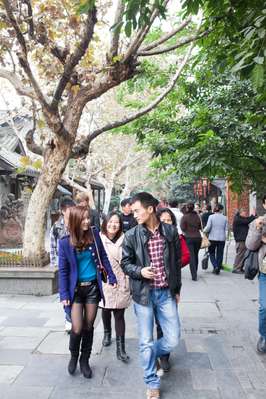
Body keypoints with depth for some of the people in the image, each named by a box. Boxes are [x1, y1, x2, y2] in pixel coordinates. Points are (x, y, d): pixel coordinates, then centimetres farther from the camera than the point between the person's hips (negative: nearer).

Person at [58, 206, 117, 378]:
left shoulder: (94, 234, -6)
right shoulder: (65, 242, -11)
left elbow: (103, 257, 3)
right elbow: (63, 270, -6)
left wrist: (112, 277, 5)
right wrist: (64, 294, -10)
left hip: (93, 287, 2)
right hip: (76, 288, -2)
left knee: (89, 326, 10)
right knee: (77, 328, -4)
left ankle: (85, 360, 32)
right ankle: (74, 355, 28)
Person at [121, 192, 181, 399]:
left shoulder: (171, 231, -3)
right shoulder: (131, 235, -6)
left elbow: (177, 262, 7)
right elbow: (125, 263, 2)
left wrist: (177, 289, 10)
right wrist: (139, 271, -19)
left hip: (166, 293, 2)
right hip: (143, 294, -1)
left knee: (173, 339, 6)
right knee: (146, 342, 8)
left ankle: (149, 355, 38)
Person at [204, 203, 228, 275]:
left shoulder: (211, 217, -7)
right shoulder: (224, 218, 0)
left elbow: (208, 227, -10)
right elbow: (226, 229, 5)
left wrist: (204, 231, 9)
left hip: (212, 238, -2)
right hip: (222, 238, 2)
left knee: (212, 253, 13)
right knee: (220, 254, 11)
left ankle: (215, 266, -5)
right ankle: (218, 269, 15)